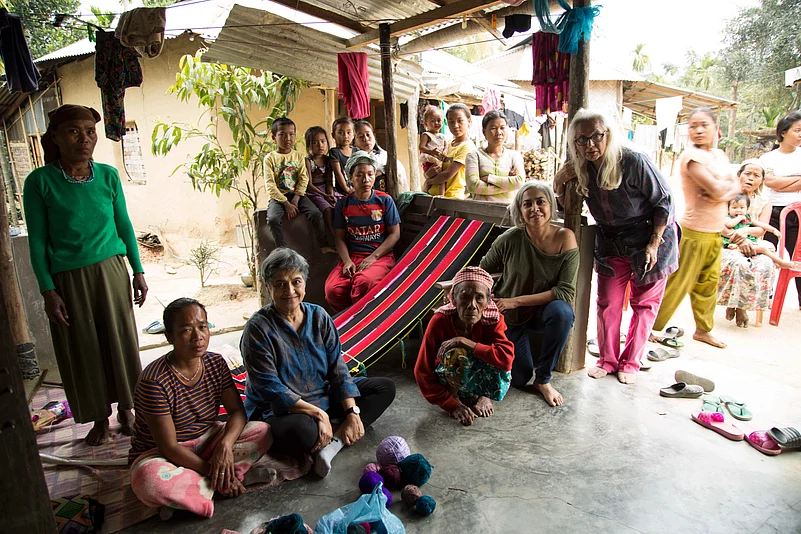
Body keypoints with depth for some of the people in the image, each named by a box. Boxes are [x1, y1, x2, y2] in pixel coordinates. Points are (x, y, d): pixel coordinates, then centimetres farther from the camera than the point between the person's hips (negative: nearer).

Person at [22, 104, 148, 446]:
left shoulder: (108, 175, 0)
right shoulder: (40, 182, -7)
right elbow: (38, 242, -5)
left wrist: (138, 271, 4)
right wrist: (48, 291, -8)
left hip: (111, 272, 2)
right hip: (68, 280, -2)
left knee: (121, 342, 9)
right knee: (83, 351, 10)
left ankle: (125, 410, 29)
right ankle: (99, 418, 29)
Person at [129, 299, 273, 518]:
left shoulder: (215, 363, -7)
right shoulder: (154, 381, -24)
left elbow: (237, 411, -8)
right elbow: (169, 447, -23)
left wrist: (225, 444, -28)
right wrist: (214, 471, -24)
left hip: (206, 440, 5)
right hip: (160, 454, -5)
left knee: (262, 431, -15)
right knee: (151, 481, -39)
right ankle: (235, 474, -19)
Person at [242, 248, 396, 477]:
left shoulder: (318, 316, -1)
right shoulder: (258, 329, -16)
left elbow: (338, 370, -1)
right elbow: (271, 389, -19)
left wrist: (353, 412, -13)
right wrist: (318, 414, -23)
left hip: (324, 399, 7)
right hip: (276, 412, -7)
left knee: (385, 387, -1)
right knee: (304, 431, -41)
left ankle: (334, 439, -18)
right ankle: (335, 434, -7)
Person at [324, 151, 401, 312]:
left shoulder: (385, 200, 4)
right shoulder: (343, 204, 10)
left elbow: (395, 234, 1)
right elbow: (340, 238, 9)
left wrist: (373, 257, -11)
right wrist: (347, 261, -10)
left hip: (380, 256, -2)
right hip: (351, 257, 2)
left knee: (364, 282, -37)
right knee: (332, 289, -27)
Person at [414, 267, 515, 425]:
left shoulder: (493, 319, -22)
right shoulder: (439, 322, -28)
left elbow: (507, 358, -35)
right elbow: (423, 371, -23)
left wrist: (467, 343, -41)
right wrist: (453, 406, -27)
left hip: (479, 377, 2)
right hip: (449, 379, -2)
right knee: (456, 353, -34)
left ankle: (483, 395, 3)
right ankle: (454, 395, -6)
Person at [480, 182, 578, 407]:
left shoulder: (565, 238, -19)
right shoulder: (510, 239, -20)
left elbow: (566, 291, -22)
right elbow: (482, 271, -2)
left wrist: (516, 301, -25)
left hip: (543, 310, 0)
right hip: (508, 314, 0)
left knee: (562, 312, -35)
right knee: (518, 379, 0)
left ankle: (543, 379, -10)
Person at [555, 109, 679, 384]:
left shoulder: (634, 162, -23)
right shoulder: (582, 168, -8)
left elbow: (664, 202, -14)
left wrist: (654, 244, -16)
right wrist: (561, 176, -17)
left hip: (651, 239, -3)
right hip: (610, 243, 4)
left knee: (644, 304, 7)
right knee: (608, 303, 3)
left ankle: (631, 362, 22)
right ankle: (608, 360, 20)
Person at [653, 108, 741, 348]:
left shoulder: (719, 155, 12)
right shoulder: (692, 156, -13)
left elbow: (736, 186, 5)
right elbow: (716, 189, -21)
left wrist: (724, 191, -15)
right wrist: (725, 184, 0)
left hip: (715, 231, 8)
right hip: (696, 231, -8)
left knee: (708, 283, 14)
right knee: (678, 283, -5)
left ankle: (703, 330, 27)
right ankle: (648, 327, 4)